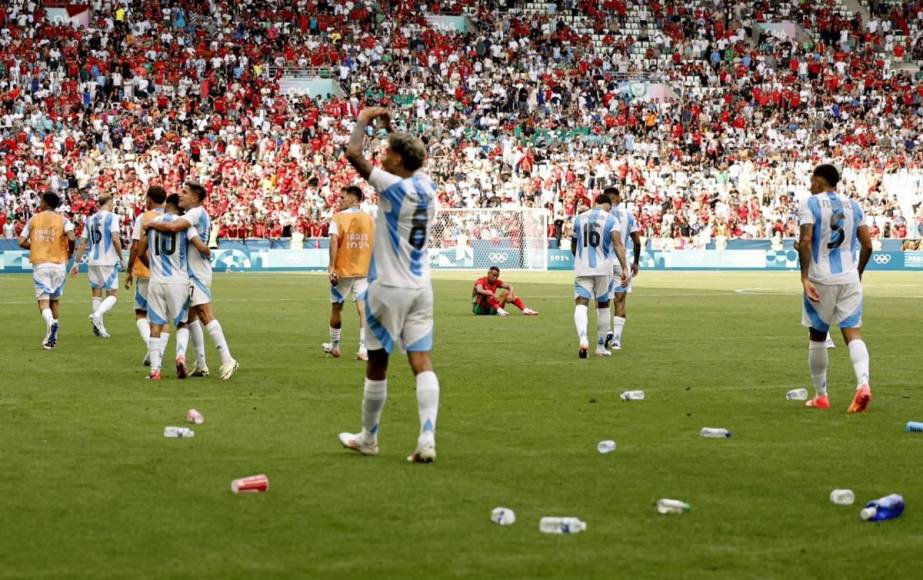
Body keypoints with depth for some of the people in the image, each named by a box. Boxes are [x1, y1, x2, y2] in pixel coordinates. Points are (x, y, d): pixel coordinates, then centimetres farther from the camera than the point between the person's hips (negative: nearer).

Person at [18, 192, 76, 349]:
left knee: (43, 299, -3)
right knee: (55, 299, 16)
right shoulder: (62, 220, 1)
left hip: (39, 264, -1)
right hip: (58, 263, 1)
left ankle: (50, 322, -34)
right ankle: (53, 336, 21)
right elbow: (71, 238, -16)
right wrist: (70, 252, 3)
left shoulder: (33, 220, 4)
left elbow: (21, 242, 2)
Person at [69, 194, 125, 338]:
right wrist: (121, 258, -7)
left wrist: (76, 263, 16)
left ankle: (100, 328, 7)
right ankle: (97, 315, -26)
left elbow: (82, 243, 11)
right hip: (108, 261, -5)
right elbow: (115, 239, -16)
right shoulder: (112, 217, -5)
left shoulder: (90, 220, 12)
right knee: (113, 295, 0)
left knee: (97, 294, 12)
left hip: (92, 261, 5)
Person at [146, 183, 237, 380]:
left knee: (205, 314, -15)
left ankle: (227, 360, -19)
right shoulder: (193, 214, 17)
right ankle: (201, 365, 16)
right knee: (191, 316, 13)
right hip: (191, 273, 10)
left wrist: (152, 224, -17)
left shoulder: (196, 212, -14)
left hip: (197, 272, -10)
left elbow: (173, 227, -30)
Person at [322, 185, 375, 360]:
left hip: (342, 270, -2)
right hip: (364, 271, 2)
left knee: (336, 307, 15)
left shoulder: (338, 217, -5)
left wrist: (331, 266, -19)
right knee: (363, 308, -4)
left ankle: (334, 346, 28)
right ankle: (364, 349, -13)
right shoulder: (369, 219, 6)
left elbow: (334, 240, -18)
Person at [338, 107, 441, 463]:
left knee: (377, 363, 8)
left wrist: (364, 119, -3)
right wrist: (390, 127, 31)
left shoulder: (394, 187, -15)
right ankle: (427, 438, -16)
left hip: (389, 287, -6)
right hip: (421, 287, 6)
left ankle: (368, 438, 21)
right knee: (421, 361, -2)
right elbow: (414, 157, 28)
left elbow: (353, 153, -18)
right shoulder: (427, 187, 5)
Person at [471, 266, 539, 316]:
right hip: (479, 309, -6)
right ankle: (500, 310, -54)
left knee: (507, 293, -5)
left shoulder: (496, 282, 6)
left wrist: (510, 295, -22)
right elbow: (479, 290, -36)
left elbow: (509, 286, 0)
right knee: (487, 293, -32)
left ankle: (525, 310, -19)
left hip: (491, 309, 6)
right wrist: (492, 295, -49)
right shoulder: (481, 281, -13)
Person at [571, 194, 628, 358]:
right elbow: (618, 244, -14)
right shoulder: (611, 219, -1)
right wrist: (624, 268, -16)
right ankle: (601, 347, 23)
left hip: (582, 269, 1)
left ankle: (583, 339, -33)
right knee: (603, 305, 16)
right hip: (603, 269, -1)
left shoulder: (579, 219, 9)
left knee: (581, 305, -6)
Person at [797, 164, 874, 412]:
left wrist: (805, 277, -16)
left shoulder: (810, 204, -5)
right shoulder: (853, 206, 10)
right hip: (850, 279, 3)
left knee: (817, 336, 11)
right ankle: (863, 383, -25)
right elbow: (867, 245, 7)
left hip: (821, 279, -3)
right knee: (852, 333, -1)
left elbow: (806, 241, -16)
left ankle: (820, 396, 17)